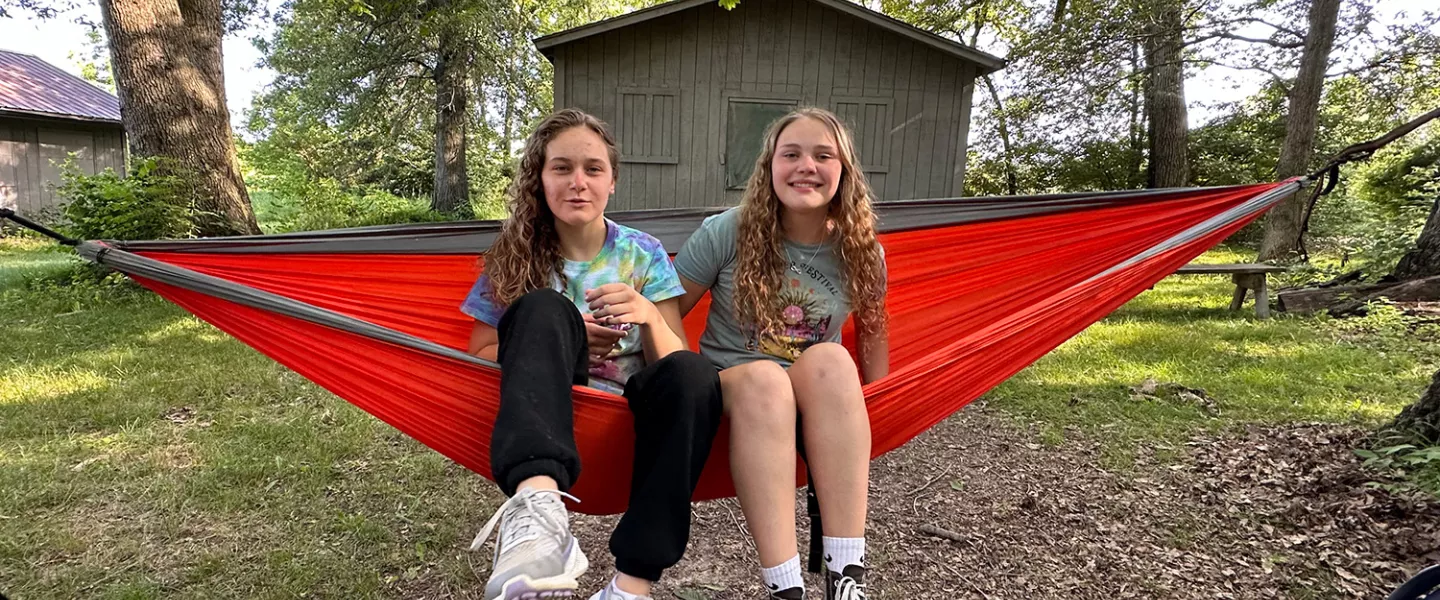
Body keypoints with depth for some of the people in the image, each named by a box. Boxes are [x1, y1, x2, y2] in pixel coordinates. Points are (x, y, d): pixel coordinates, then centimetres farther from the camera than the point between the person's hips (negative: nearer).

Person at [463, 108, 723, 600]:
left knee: (694, 374, -31)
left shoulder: (644, 254, 7)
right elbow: (479, 354, 6)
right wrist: (559, 342, -11)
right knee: (544, 309, -28)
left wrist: (649, 318, -21)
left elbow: (674, 363, 1)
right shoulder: (517, 256, 8)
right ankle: (537, 504, -52)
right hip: (547, 410, 0)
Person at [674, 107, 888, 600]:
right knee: (762, 377, -37)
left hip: (814, 404, 2)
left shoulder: (861, 254, 1)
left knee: (831, 360, -33)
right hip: (728, 393, -2)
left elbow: (872, 335, 15)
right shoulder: (726, 234, -6)